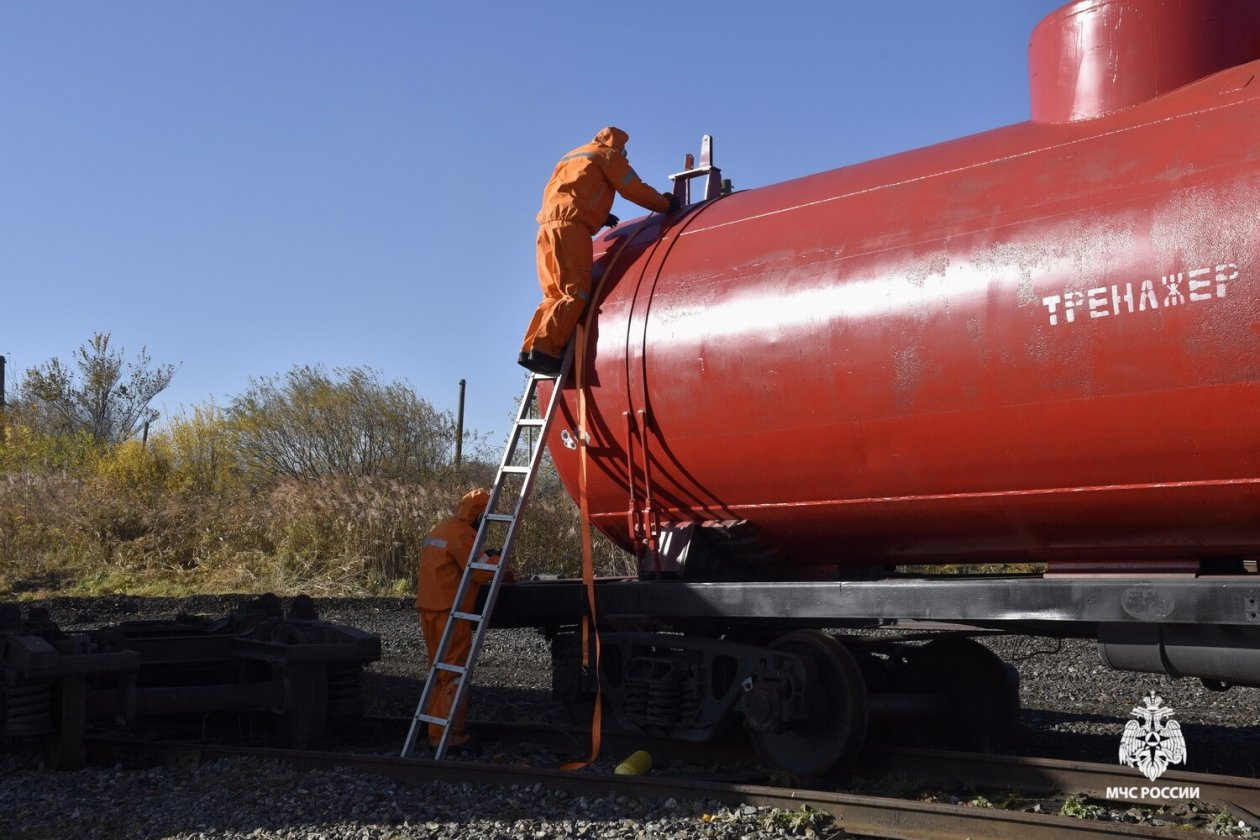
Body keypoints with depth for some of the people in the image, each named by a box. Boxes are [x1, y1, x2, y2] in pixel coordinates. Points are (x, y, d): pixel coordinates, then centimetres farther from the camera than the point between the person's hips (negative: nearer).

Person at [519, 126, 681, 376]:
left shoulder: (571, 157, 33)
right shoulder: (609, 155, 11)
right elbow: (634, 190, 7)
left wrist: (599, 215, 30)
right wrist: (666, 204, 21)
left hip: (547, 225, 8)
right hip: (571, 226, -8)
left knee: (555, 294, 9)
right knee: (576, 293, -12)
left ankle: (531, 350, -2)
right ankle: (545, 349, -26)